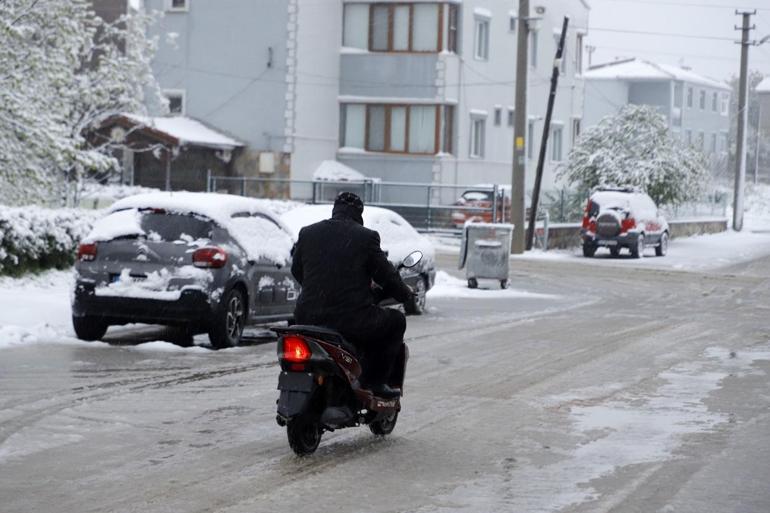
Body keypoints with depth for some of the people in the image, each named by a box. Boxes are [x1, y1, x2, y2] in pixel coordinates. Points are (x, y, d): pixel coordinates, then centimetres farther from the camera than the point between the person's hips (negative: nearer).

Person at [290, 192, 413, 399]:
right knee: (396, 321, 19)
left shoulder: (307, 233, 7)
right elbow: (386, 275, 2)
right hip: (352, 319, -5)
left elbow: (296, 270, 18)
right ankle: (373, 381, 12)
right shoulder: (366, 237, -5)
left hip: (309, 317, 5)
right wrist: (405, 293, 22)